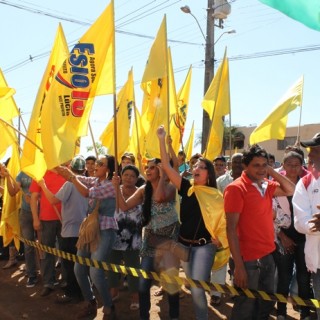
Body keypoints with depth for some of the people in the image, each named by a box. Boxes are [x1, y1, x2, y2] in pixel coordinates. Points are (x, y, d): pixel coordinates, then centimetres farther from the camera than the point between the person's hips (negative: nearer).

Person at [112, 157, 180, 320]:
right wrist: (117, 187, -13)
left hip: (169, 239, -4)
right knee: (143, 282, 2)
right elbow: (124, 206, -3)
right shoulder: (143, 190, 4)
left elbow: (159, 197, -34)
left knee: (171, 282, 2)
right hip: (150, 240, 4)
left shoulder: (170, 187, -11)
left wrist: (162, 177, -22)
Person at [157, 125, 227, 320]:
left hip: (204, 246, -3)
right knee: (193, 287, 15)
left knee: (197, 288, -10)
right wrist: (162, 139, -14)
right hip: (184, 244, 3)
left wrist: (219, 240, -9)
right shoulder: (187, 188, -2)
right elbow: (166, 166, -8)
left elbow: (224, 220, 1)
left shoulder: (216, 196, -6)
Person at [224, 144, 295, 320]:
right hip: (249, 260, -7)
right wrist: (238, 265, -20)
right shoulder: (236, 188, -16)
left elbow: (291, 190, 15)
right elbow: (231, 228, -18)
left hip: (268, 256, 7)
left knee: (267, 305, 22)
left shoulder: (266, 185, 6)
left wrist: (272, 172, 0)